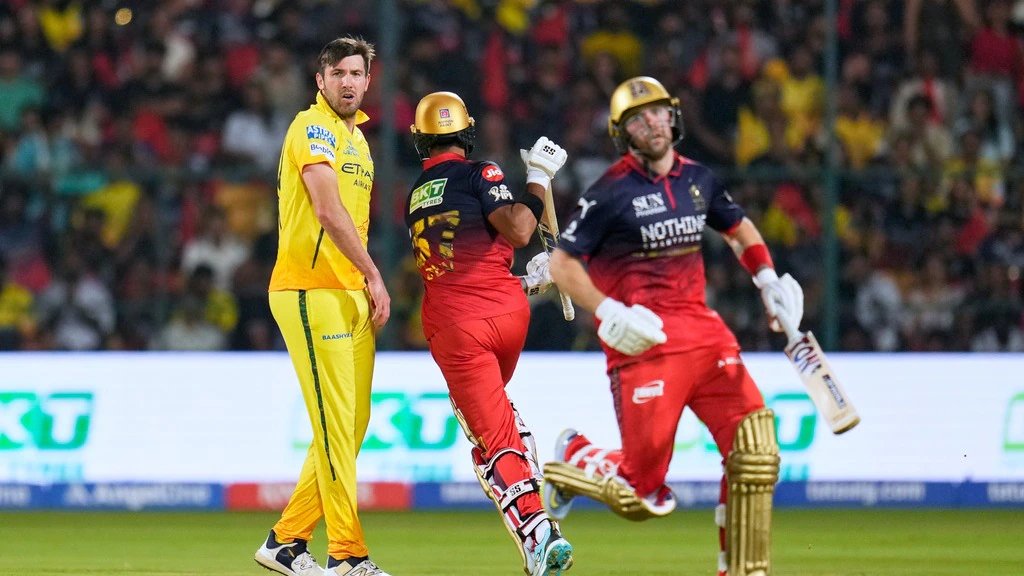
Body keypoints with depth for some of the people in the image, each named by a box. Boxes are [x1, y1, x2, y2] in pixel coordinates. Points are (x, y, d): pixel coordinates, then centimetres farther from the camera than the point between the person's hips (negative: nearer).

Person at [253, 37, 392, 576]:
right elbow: (329, 211, -19)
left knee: (352, 425, 10)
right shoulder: (312, 128, -8)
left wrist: (368, 289, 10)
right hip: (311, 292, -9)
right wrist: (375, 277, -19)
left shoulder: (356, 138, 20)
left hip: (351, 296, 9)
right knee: (335, 422, -10)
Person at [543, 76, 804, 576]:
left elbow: (738, 228, 29)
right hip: (644, 342, -5)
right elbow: (562, 264, -5)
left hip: (702, 329, 6)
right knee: (641, 495, -6)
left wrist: (767, 278, 13)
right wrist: (607, 312, -19)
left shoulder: (698, 180, 11)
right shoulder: (612, 192, -6)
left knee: (755, 448, -11)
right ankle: (573, 459, 26)